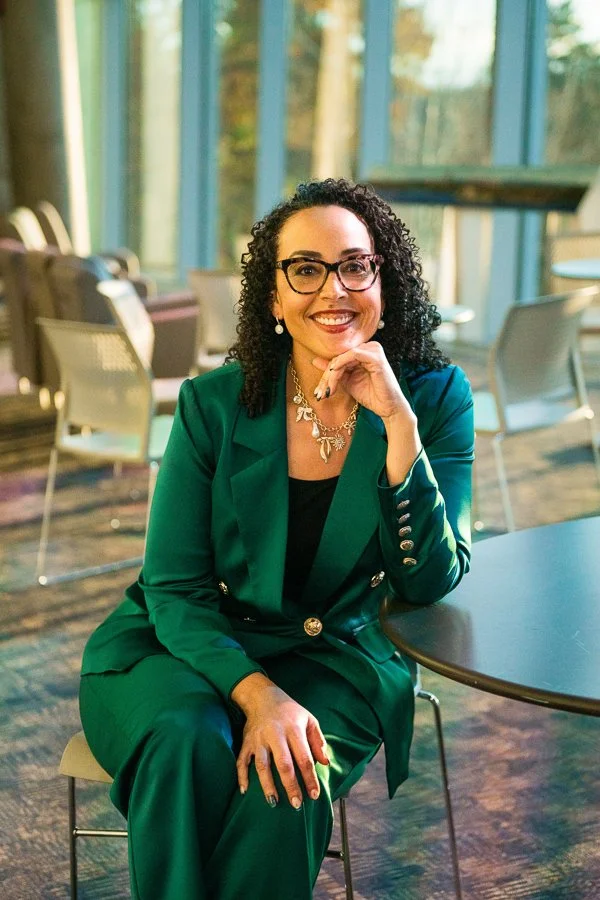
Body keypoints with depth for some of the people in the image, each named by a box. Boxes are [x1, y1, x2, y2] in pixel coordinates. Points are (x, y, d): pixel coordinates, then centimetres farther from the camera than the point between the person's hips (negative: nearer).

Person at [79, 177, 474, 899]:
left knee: (288, 780, -30)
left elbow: (430, 583, -12)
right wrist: (255, 693, -27)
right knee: (191, 742, -32)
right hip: (191, 645, 0)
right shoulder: (214, 405, -9)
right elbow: (174, 588, -8)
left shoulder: (435, 398, -7)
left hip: (334, 659, 0)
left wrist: (400, 424, -25)